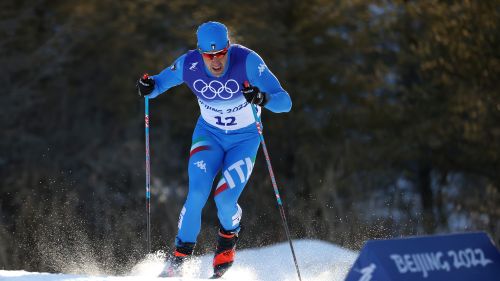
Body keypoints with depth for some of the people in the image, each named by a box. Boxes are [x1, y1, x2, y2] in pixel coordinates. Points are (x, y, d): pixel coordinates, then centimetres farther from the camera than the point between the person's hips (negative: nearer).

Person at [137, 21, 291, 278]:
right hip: (209, 135, 2)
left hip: (245, 139, -2)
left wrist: (263, 98, -51)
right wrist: (148, 87, -24)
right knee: (197, 194, -20)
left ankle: (229, 237, 16)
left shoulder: (247, 60, -28)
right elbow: (159, 83, -1)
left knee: (225, 199, -19)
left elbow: (284, 102, -30)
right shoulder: (189, 64, -19)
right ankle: (180, 257, -3)